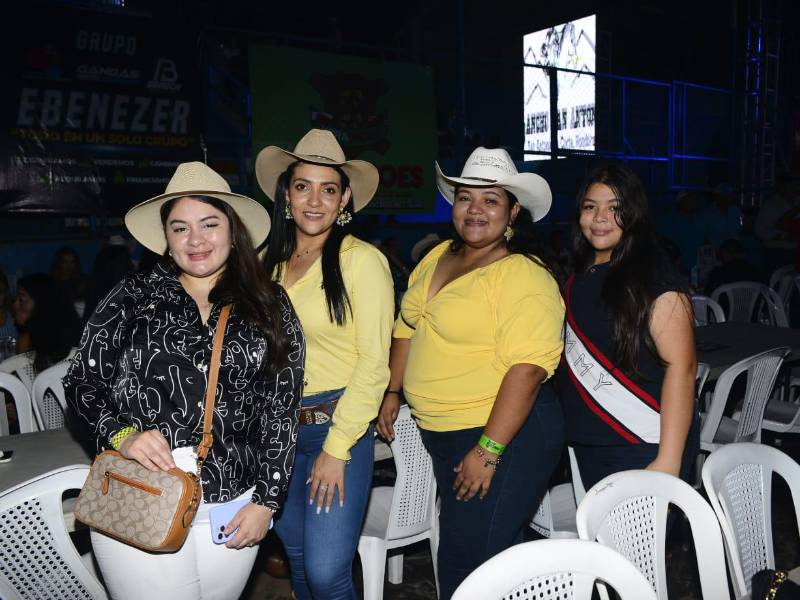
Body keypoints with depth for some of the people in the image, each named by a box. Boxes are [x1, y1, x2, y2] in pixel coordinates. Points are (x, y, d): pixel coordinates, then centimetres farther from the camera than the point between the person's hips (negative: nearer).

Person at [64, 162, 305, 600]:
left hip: (234, 508, 1)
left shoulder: (270, 308, 2)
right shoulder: (133, 297, 1)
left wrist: (266, 500, 0)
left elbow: (281, 411, 2)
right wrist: (121, 435, -13)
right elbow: (81, 382, 4)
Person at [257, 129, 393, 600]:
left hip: (339, 426, -5)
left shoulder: (363, 261, -11)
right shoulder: (269, 262, 7)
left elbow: (374, 363, -12)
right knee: (297, 558, 17)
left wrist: (336, 449, -13)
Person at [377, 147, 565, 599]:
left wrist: (488, 450, -25)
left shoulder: (524, 275, -16)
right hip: (442, 431, 7)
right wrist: (393, 392, 15)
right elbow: (408, 327, 18)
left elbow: (526, 369, -23)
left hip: (505, 433, -7)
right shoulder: (438, 258, 8)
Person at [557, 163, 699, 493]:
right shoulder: (577, 280, 10)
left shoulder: (653, 278, -10)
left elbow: (681, 367, -16)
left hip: (643, 448, -6)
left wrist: (668, 461, -21)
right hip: (587, 447, 7)